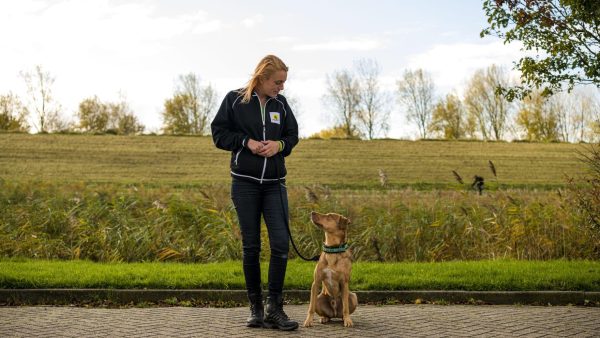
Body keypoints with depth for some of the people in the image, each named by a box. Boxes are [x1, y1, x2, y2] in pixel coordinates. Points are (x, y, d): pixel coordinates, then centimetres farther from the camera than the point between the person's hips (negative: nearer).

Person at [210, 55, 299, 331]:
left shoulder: (280, 103, 8)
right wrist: (246, 141, -13)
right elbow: (219, 134, 1)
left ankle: (274, 308, 0)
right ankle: (255, 308, 14)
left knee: (281, 243, -9)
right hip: (245, 182, -2)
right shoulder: (234, 100, -1)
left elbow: (293, 135, 14)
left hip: (275, 183, 2)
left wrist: (279, 144, -7)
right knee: (251, 246, 3)